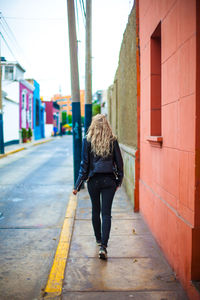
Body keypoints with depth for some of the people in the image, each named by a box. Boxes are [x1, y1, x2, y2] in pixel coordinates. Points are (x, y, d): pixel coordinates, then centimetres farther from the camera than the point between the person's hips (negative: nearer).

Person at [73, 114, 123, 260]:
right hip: (109, 180, 0)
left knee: (95, 211, 19)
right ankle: (103, 245, -7)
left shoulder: (88, 141, -5)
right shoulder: (113, 141, -2)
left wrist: (78, 185, 0)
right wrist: (119, 181, 15)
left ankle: (99, 239, 34)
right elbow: (119, 162, 2)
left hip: (93, 180, 0)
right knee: (106, 213, 2)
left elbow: (84, 164, -6)